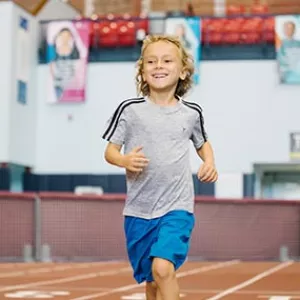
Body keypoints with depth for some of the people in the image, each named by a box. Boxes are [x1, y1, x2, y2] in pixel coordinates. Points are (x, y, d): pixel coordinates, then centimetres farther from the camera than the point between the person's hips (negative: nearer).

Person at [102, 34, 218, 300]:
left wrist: (210, 164, 1)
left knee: (163, 269, -22)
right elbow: (110, 150, 2)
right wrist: (124, 160, -21)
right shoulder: (130, 110, -2)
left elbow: (203, 143, 22)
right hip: (139, 209, 1)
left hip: (177, 207, -1)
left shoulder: (191, 113, 3)